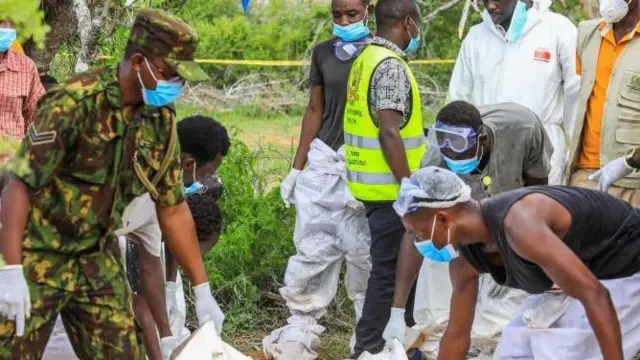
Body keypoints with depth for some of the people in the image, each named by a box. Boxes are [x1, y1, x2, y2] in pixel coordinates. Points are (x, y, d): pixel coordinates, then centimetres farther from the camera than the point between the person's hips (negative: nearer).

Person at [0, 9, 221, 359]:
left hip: (97, 257, 6)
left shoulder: (161, 120, -1)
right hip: (37, 255, -6)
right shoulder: (75, 103, -22)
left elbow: (173, 209, 8)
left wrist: (202, 289, 8)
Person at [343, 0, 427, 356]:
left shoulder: (366, 58, 12)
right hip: (389, 187, -9)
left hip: (372, 182, 9)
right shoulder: (391, 66, -18)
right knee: (389, 269, -1)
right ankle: (367, 348, 4)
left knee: (404, 262, 18)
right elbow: (389, 133, -24)